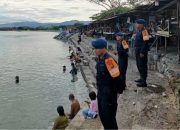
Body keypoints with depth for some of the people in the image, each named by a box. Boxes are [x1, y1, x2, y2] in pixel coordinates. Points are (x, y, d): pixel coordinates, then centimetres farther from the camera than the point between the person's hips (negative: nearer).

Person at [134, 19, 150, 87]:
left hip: (142, 51, -10)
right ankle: (141, 78, 34)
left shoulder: (144, 31, -18)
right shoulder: (138, 31, 12)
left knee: (142, 66, -4)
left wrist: (142, 52, -24)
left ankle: (144, 82, 3)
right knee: (139, 65, 19)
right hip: (138, 50, 10)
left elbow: (145, 42, -22)